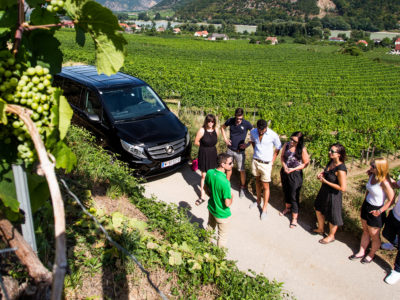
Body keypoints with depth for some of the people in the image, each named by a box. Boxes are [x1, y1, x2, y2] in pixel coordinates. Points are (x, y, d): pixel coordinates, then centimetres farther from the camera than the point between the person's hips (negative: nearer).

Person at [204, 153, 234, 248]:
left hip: (211, 207, 7)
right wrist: (231, 197, -9)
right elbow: (227, 204, -28)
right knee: (222, 236, 18)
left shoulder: (209, 173, -15)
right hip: (222, 214, -7)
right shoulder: (225, 182, -36)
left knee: (210, 227, 32)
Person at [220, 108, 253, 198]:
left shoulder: (246, 124, -15)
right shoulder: (230, 121, -6)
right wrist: (225, 139, 3)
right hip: (230, 149, 3)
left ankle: (242, 188, 21)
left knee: (242, 170, 4)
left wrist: (248, 144, -11)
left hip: (240, 151, -3)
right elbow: (222, 127, 13)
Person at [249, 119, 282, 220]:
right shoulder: (253, 132, -7)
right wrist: (256, 151, 9)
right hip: (255, 161, 4)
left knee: (265, 186, 3)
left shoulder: (273, 135, -20)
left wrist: (272, 161, -5)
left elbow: (278, 148, -4)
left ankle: (264, 209, 15)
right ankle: (258, 201, 41)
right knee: (257, 181, 21)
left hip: (266, 164, -4)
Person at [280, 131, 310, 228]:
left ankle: (294, 218, 14)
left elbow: (306, 163, -10)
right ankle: (287, 208, 48)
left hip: (295, 175, -5)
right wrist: (284, 166, -10)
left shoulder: (302, 150, -17)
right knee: (286, 191, 23)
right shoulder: (286, 145, -6)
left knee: (294, 196, 1)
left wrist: (293, 169, -17)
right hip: (284, 172, 5)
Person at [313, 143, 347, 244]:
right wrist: (322, 174, -6)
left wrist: (325, 181, -25)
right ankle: (320, 229, 50)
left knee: (332, 217, 14)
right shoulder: (331, 162, -5)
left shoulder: (341, 169, -30)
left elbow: (342, 188, -28)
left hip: (333, 195, -9)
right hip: (324, 191, 9)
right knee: (319, 209, 26)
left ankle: (331, 236, 39)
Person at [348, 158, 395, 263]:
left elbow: (391, 200, -20)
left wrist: (380, 211, -19)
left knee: (374, 236, 15)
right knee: (365, 231, 21)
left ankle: (371, 254, 37)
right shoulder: (372, 175, -5)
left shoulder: (384, 182, -27)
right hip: (366, 206, 7)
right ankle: (361, 252, 36)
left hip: (375, 211, -7)